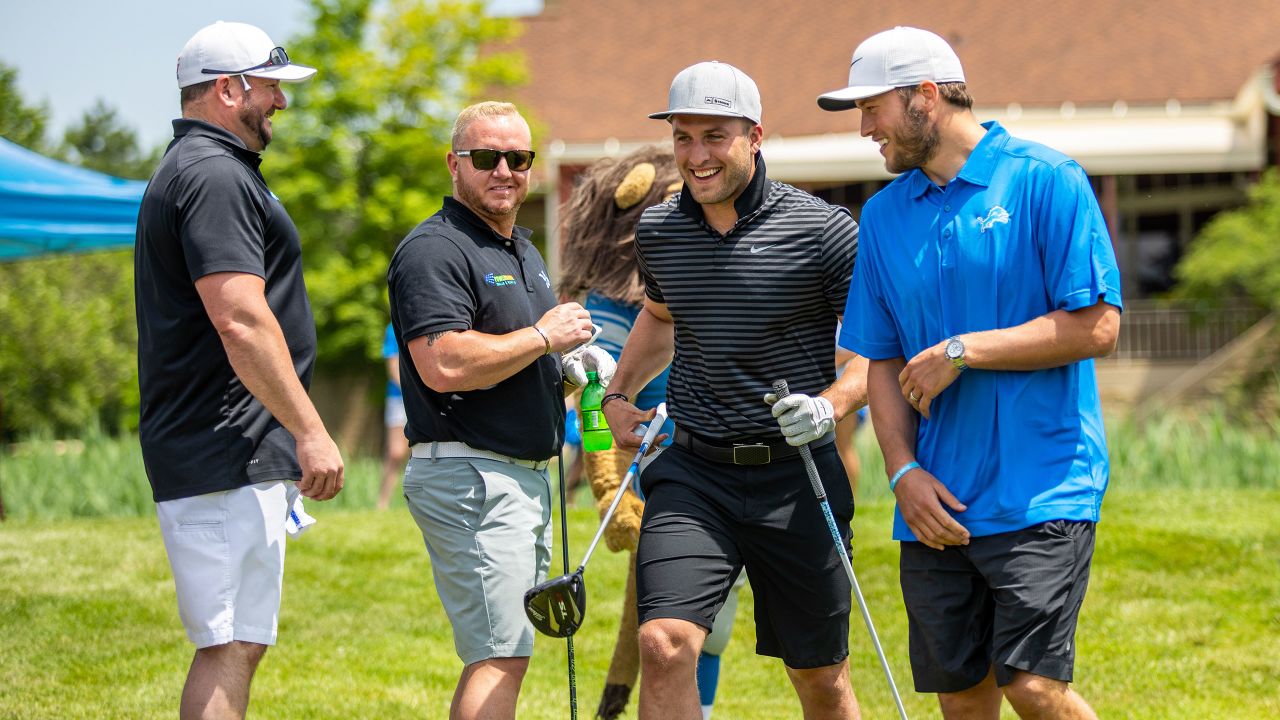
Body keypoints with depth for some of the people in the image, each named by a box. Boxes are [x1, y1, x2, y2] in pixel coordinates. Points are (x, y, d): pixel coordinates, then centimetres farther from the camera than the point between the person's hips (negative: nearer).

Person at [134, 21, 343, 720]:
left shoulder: (187, 169, 21)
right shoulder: (215, 174, -13)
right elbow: (242, 322, -22)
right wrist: (310, 431, -20)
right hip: (228, 459, -11)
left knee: (234, 645, 11)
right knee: (231, 645, -12)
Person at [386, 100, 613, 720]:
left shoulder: (523, 250, 20)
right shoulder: (434, 250, -13)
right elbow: (444, 365, -25)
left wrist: (572, 364, 10)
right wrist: (543, 336, -17)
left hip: (524, 477, 10)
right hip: (468, 476, -10)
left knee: (499, 656, 12)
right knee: (501, 657, -14)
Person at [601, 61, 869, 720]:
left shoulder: (823, 231, -8)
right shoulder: (657, 232, 6)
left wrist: (833, 404, -20)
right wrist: (618, 395, 18)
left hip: (796, 476, -2)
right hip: (692, 474, 2)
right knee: (663, 644, -18)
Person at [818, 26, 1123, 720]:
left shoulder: (1045, 180, -4)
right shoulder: (883, 214, 13)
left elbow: (1096, 326, -10)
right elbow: (883, 362, 15)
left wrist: (962, 352, -11)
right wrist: (903, 470, 0)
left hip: (1041, 491, -6)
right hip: (937, 505, 6)